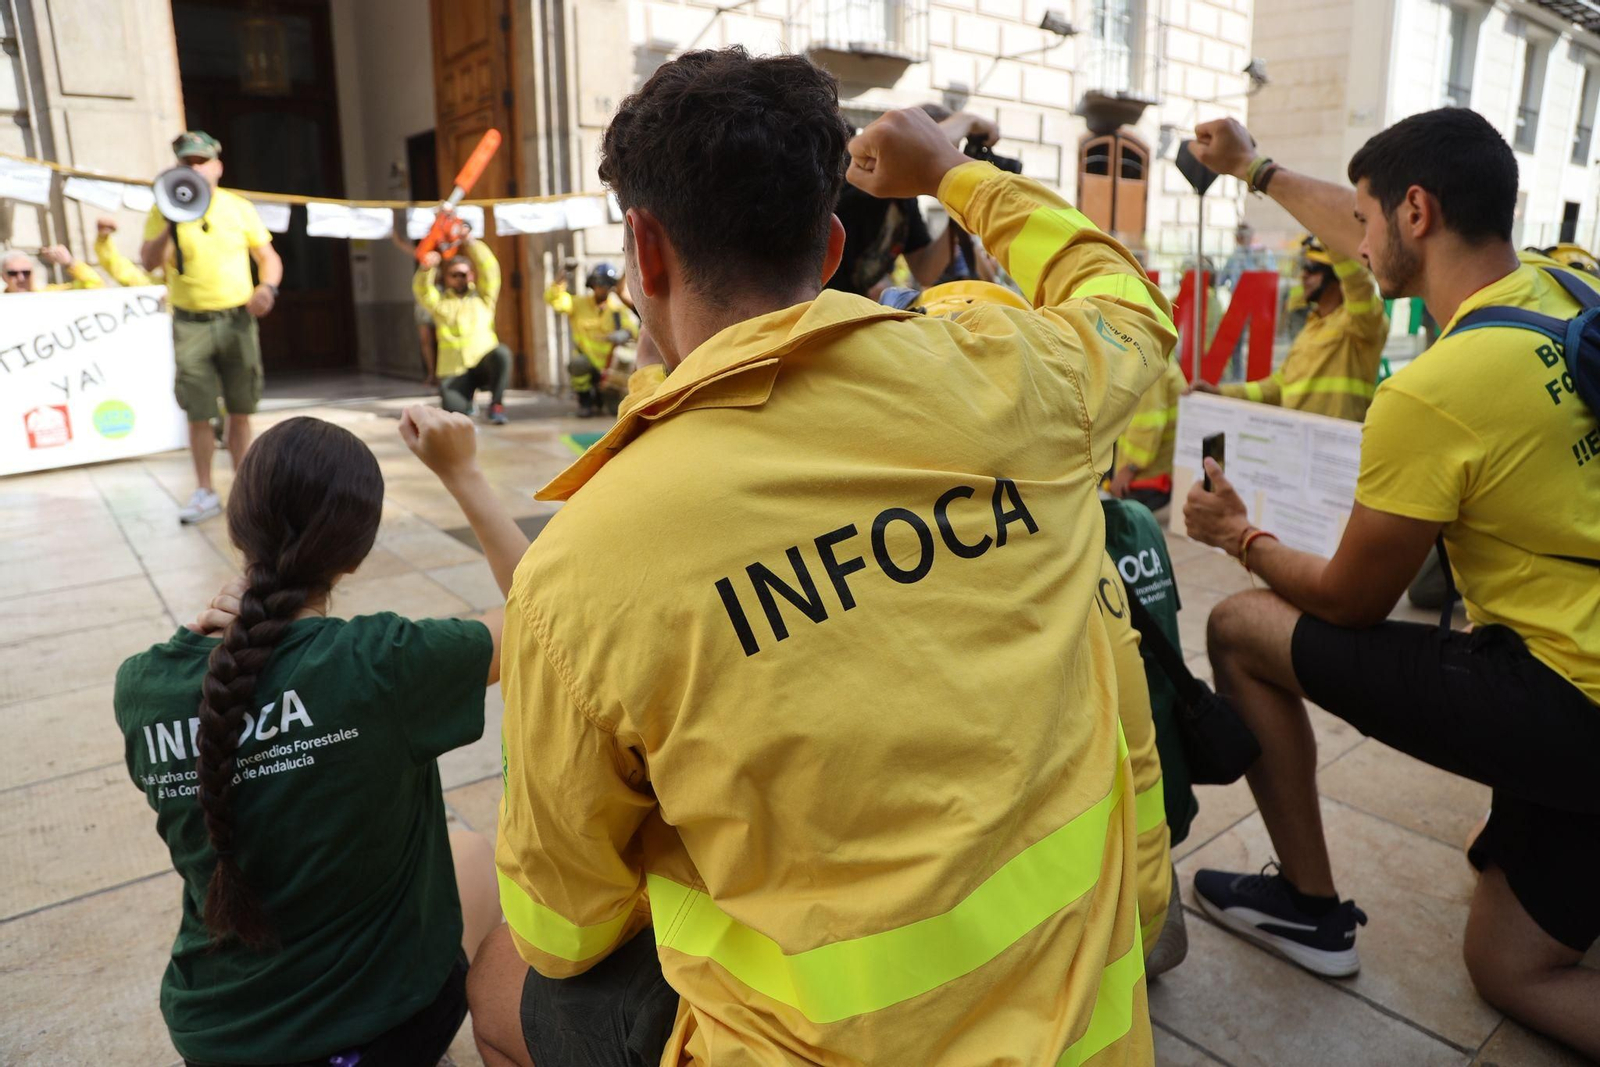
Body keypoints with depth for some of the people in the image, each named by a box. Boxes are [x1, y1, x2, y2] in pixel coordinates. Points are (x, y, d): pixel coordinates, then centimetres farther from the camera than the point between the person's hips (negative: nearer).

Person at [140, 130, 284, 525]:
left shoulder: (240, 208, 6)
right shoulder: (165, 211, 3)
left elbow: (268, 257, 8)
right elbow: (147, 262, -6)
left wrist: (267, 286, -13)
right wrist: (170, 226, -22)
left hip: (237, 320, 1)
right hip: (191, 325, 0)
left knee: (239, 412, 6)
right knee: (198, 415, 1)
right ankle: (205, 493, 12)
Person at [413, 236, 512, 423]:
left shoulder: (483, 297, 11)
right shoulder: (440, 301, 15)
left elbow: (489, 269, -2)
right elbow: (422, 290, -4)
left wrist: (471, 242, -14)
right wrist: (426, 268, -24)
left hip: (484, 364, -1)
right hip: (454, 371, 1)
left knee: (501, 352, -35)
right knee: (453, 410, -24)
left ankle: (496, 404, -17)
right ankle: (466, 400, 16)